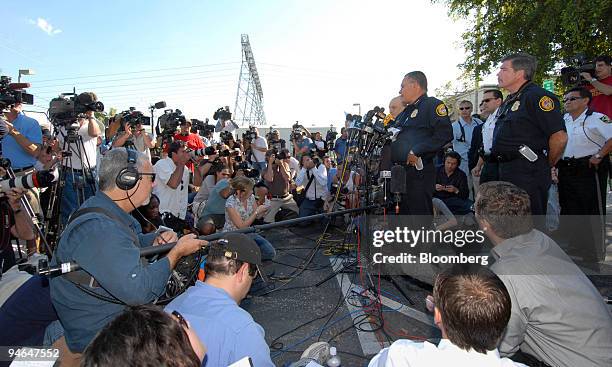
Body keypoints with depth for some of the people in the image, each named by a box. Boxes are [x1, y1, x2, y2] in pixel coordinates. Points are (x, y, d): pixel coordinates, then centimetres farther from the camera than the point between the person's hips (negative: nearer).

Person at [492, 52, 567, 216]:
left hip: (528, 173, -9)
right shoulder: (508, 102, 19)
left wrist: (547, 164, -4)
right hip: (505, 170, 10)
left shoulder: (537, 96, -11)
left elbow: (559, 137, -16)